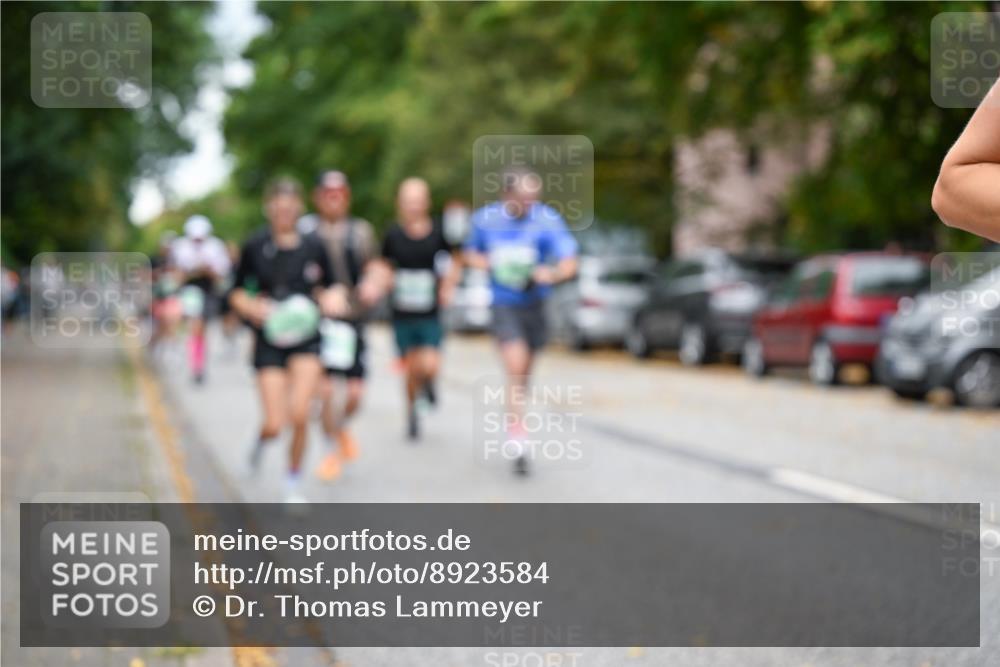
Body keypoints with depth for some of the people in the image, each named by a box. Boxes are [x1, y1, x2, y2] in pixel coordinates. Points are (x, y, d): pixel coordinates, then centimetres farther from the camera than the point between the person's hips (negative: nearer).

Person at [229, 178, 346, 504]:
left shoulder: (313, 247, 0)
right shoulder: (255, 247, -2)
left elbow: (330, 286, 13)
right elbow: (237, 293, 6)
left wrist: (331, 298, -10)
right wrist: (253, 308, -14)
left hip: (305, 338, 1)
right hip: (269, 341, -1)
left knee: (299, 415, -14)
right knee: (275, 425, -7)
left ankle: (294, 483, 8)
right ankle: (262, 439, 33)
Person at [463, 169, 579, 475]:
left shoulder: (547, 220, -13)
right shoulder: (485, 218, -5)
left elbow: (569, 263, -17)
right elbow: (471, 254, 13)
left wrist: (552, 273, -39)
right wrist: (490, 265, -9)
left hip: (534, 303, 1)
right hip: (503, 304, -1)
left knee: (524, 373, 15)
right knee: (515, 367, -17)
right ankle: (519, 446, -17)